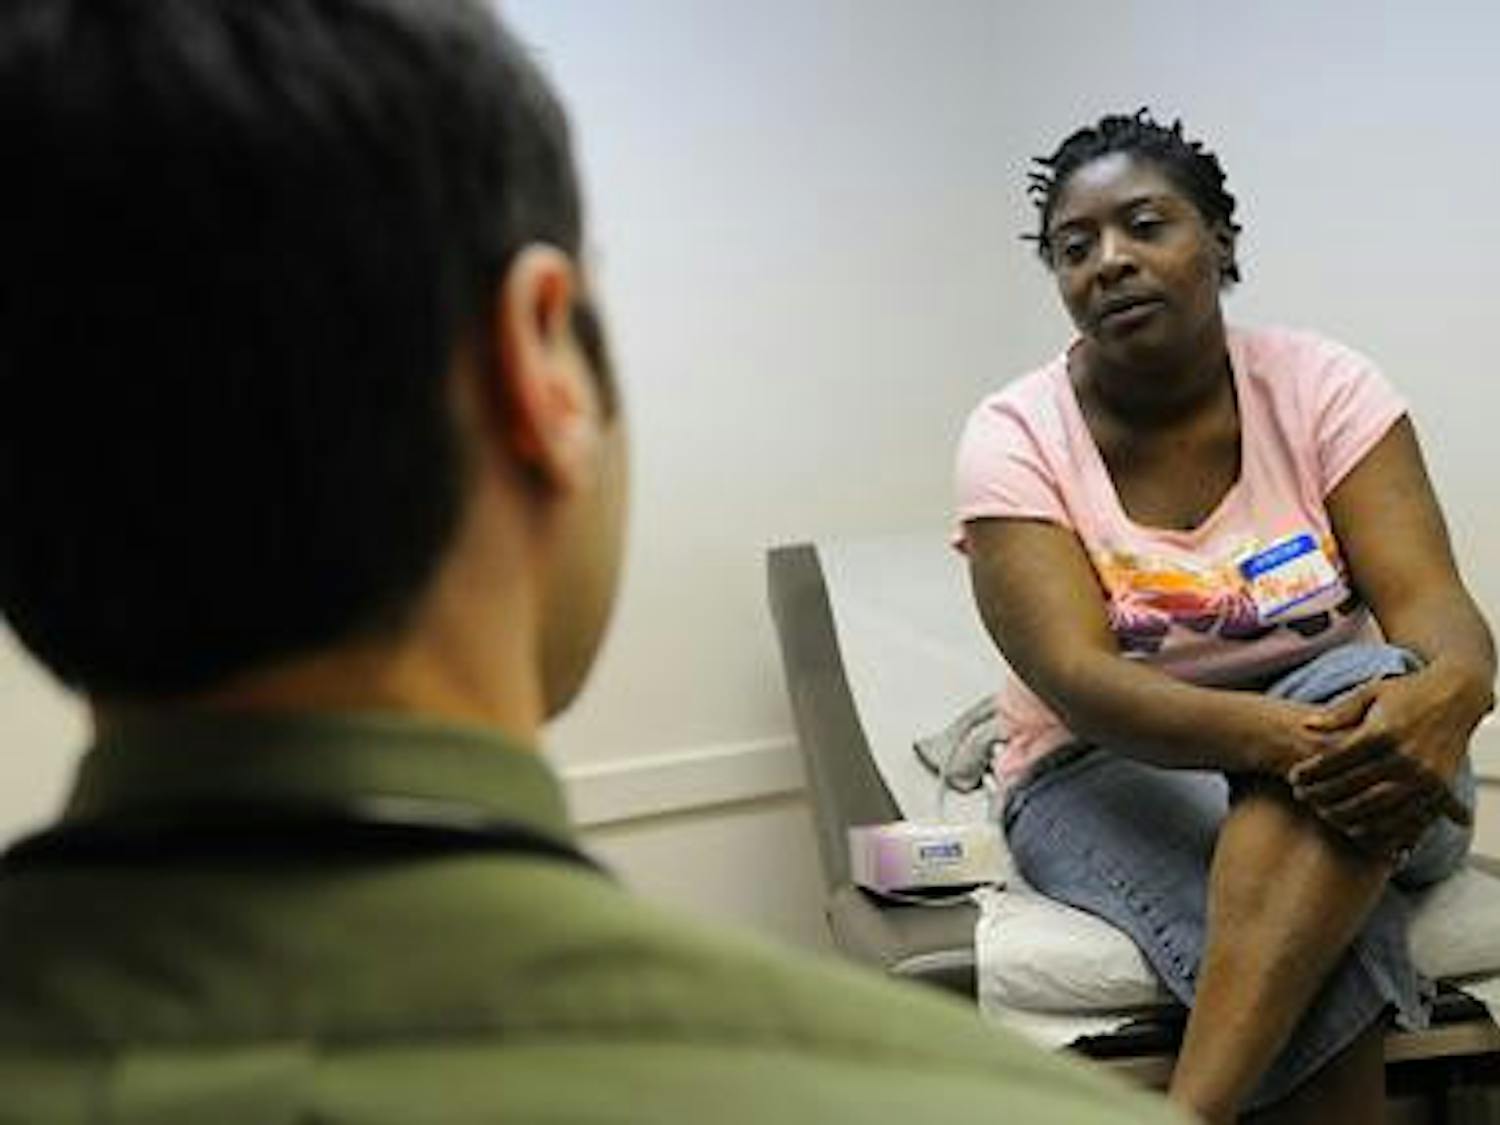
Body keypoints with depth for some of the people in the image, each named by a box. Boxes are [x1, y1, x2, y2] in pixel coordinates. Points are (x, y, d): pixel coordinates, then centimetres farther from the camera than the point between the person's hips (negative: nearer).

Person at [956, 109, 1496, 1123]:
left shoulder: (1323, 386, -3)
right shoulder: (1015, 438, -8)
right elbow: (1076, 679, -21)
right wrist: (1268, 731, -39)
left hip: (1340, 746, 2)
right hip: (1112, 768, -2)